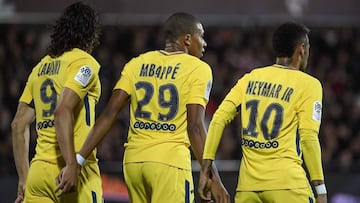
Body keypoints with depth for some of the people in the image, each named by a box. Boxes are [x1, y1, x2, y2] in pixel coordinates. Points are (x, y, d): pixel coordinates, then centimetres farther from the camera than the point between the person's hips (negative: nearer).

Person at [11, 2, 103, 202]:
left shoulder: (41, 67, 17)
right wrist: (72, 166, -23)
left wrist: (24, 177, 22)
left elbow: (19, 124, 17)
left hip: (38, 170, 6)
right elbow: (62, 112, -19)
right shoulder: (84, 63, -4)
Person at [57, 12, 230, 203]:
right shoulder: (198, 69, -1)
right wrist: (213, 178, -11)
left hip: (133, 160, 6)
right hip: (170, 162, -6)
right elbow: (195, 127, -11)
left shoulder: (137, 64, 12)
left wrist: (79, 159, 1)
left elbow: (109, 114, 3)